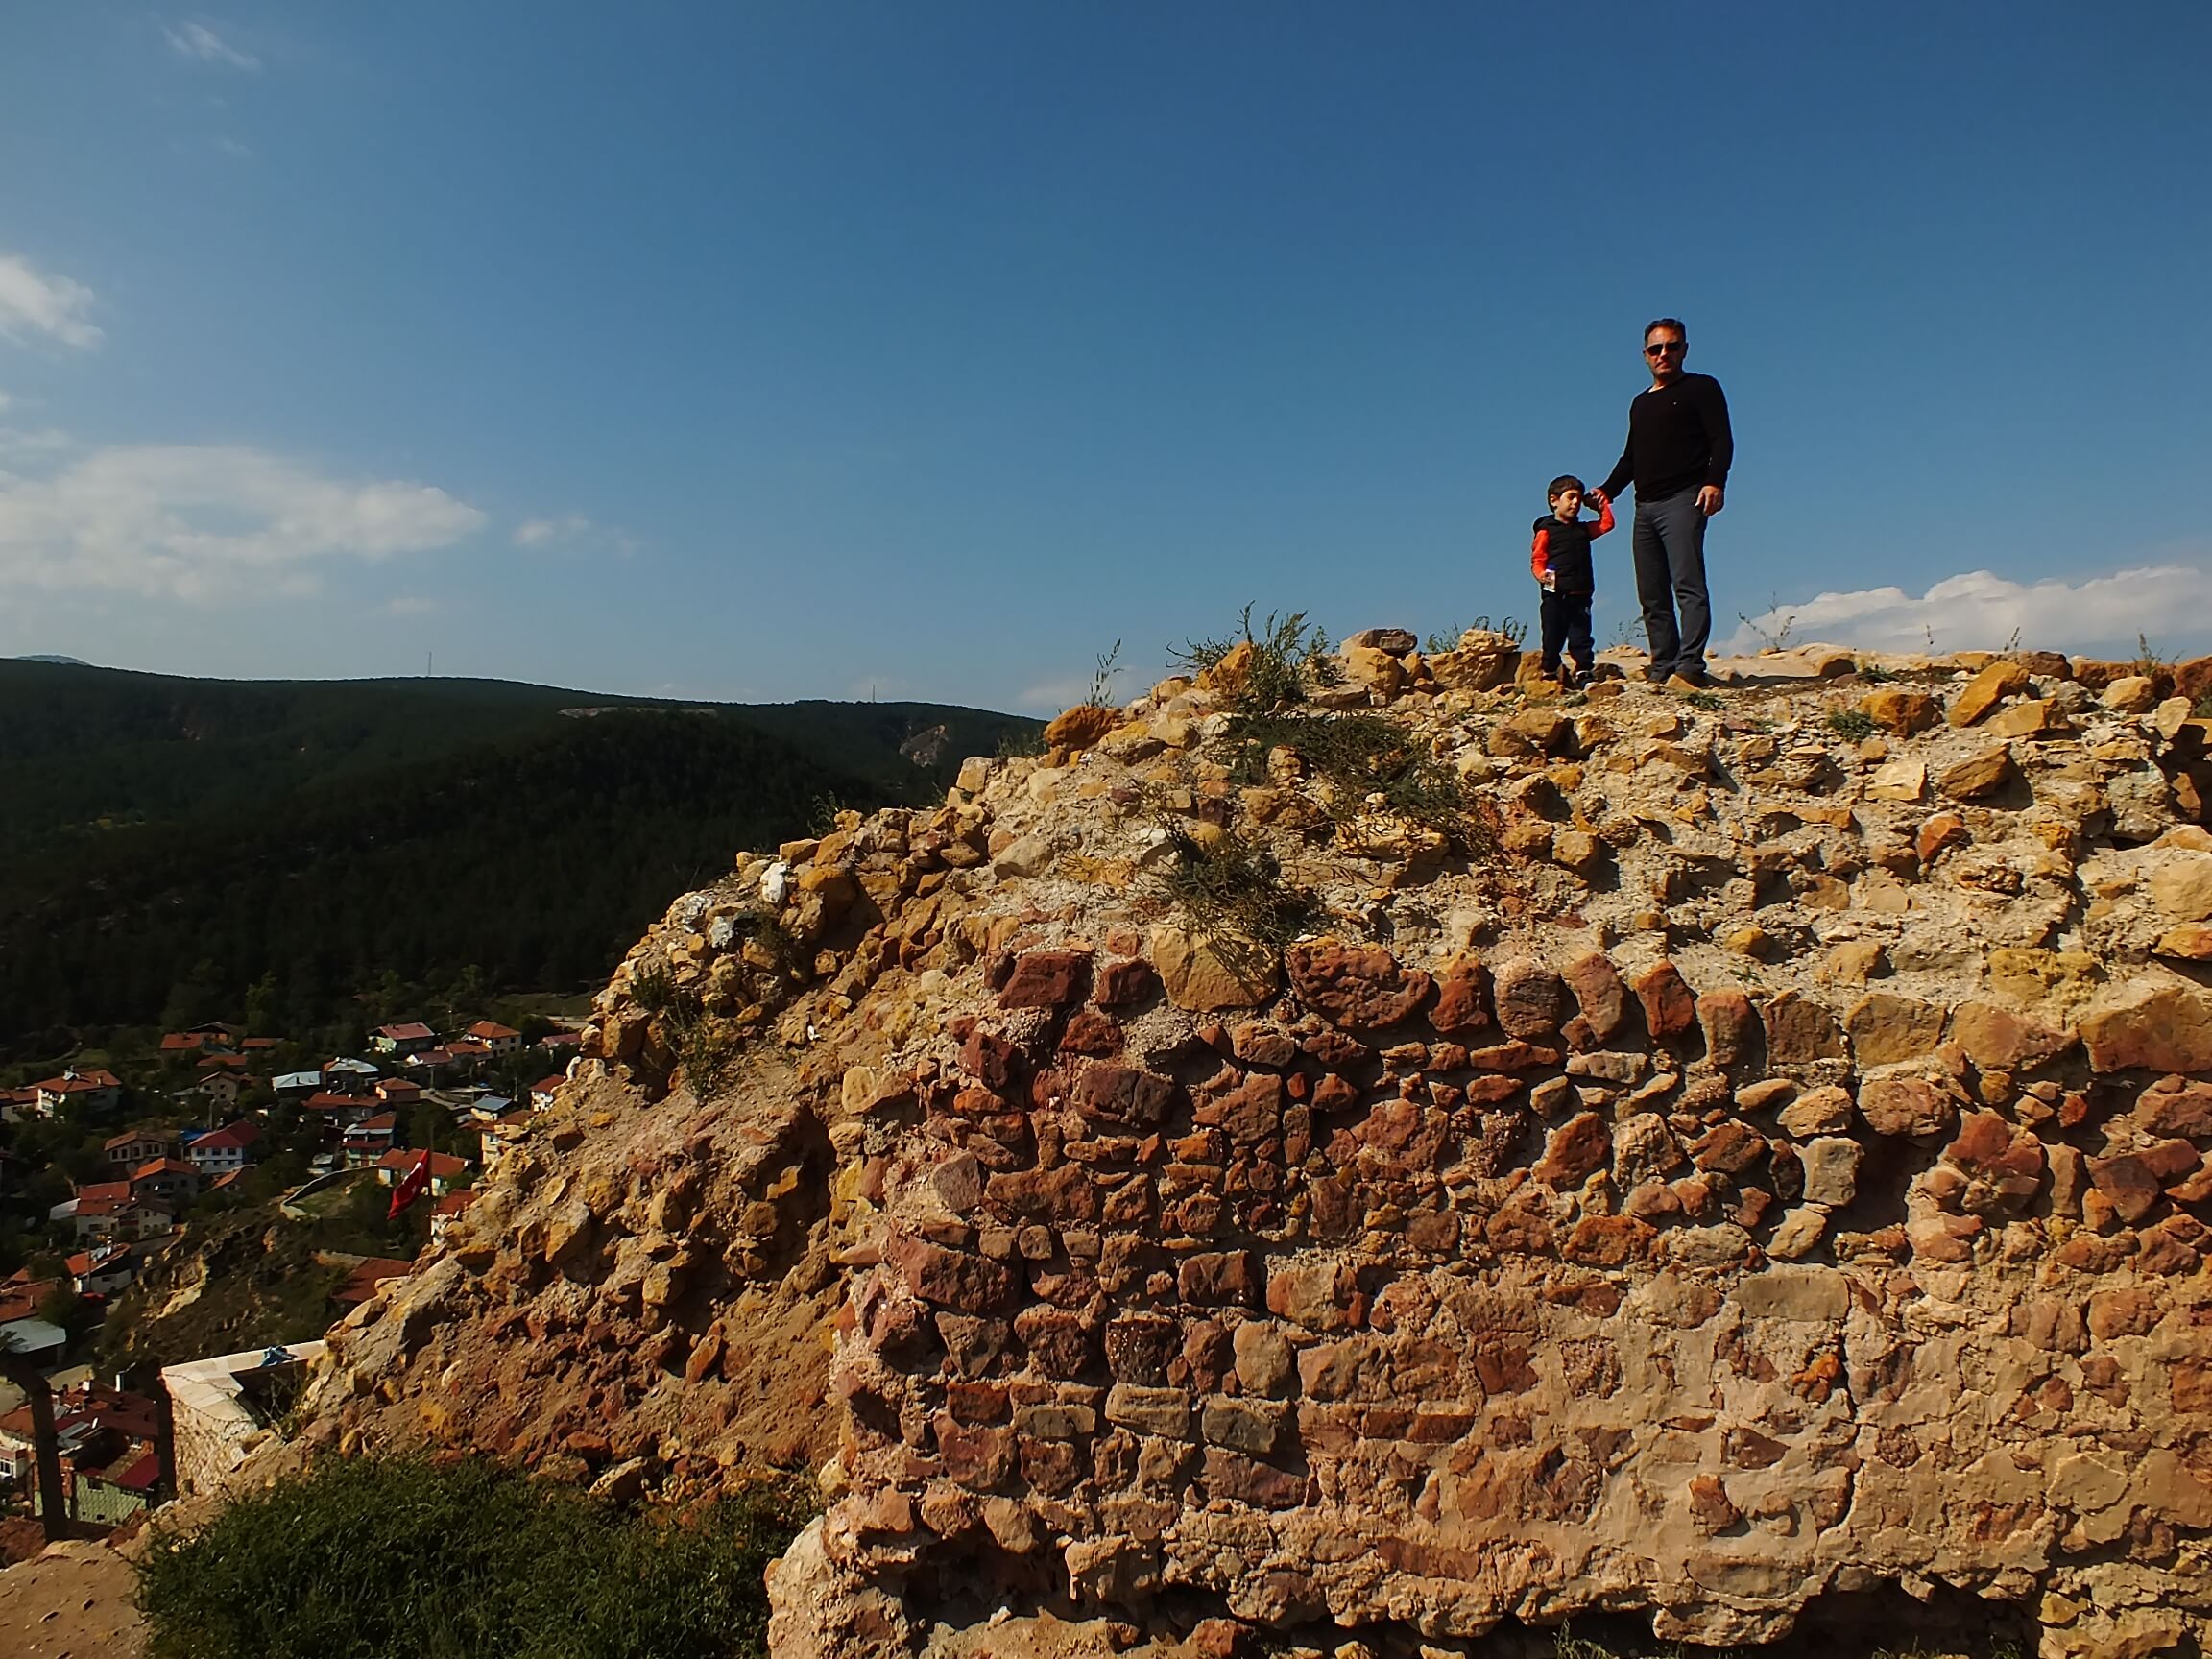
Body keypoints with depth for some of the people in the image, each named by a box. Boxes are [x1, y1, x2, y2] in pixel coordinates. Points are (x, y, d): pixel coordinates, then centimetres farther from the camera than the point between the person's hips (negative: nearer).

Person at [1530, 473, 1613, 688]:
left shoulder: (1583, 529, 18)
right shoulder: (1546, 529, 0)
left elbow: (1607, 524, 27)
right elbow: (1537, 559, -6)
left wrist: (1602, 505, 21)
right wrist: (1541, 575, -24)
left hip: (1580, 594, 4)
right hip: (1555, 594, -4)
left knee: (1581, 635, 1)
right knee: (1553, 635, 2)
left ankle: (1583, 671, 0)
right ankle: (1550, 670, 16)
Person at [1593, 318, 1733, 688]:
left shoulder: (1701, 388, 8)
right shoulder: (1640, 404, 27)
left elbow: (1722, 440, -3)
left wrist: (1715, 481, -20)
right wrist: (1608, 489, 11)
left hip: (1683, 500, -7)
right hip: (1645, 507, 7)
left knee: (1688, 585, -19)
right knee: (1652, 597, 2)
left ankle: (1690, 665, -26)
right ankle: (1662, 669, 3)